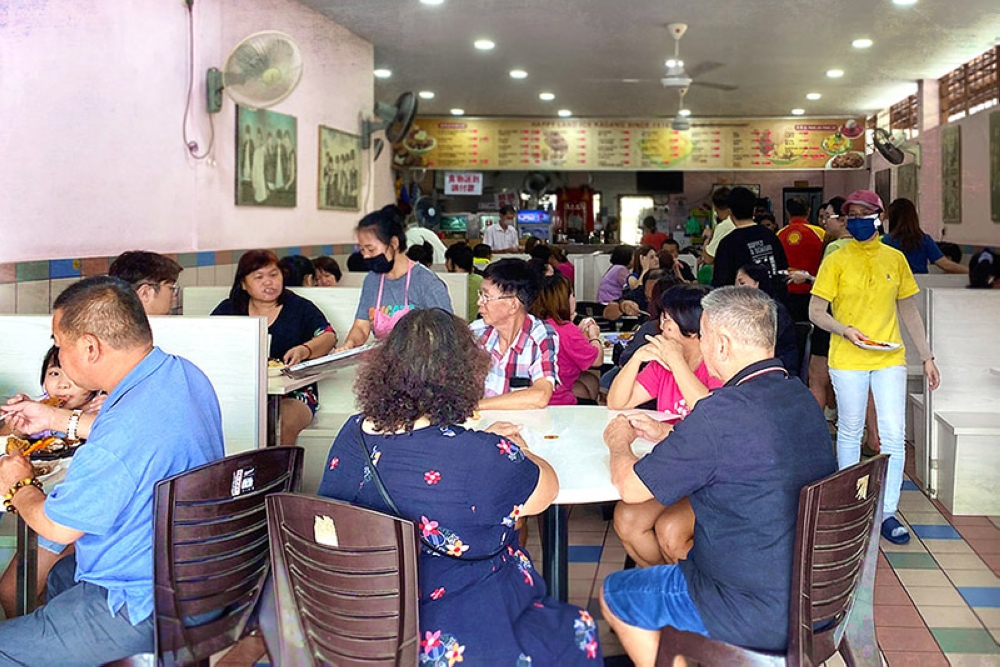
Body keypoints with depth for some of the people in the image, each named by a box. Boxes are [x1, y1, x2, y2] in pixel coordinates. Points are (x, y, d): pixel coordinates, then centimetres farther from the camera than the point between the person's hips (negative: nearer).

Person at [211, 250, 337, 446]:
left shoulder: (300, 308, 10)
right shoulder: (228, 310, 15)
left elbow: (328, 337, -2)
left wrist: (304, 350, -25)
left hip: (293, 396, -1)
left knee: (284, 423, -32)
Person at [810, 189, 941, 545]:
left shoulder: (895, 259, 7)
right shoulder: (837, 261, -2)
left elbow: (909, 311, 13)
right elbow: (816, 311, -3)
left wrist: (927, 357, 10)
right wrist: (846, 330, -21)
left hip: (890, 359, 2)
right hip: (847, 360, -2)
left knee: (894, 436, -1)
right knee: (850, 432, 8)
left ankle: (888, 513, 8)